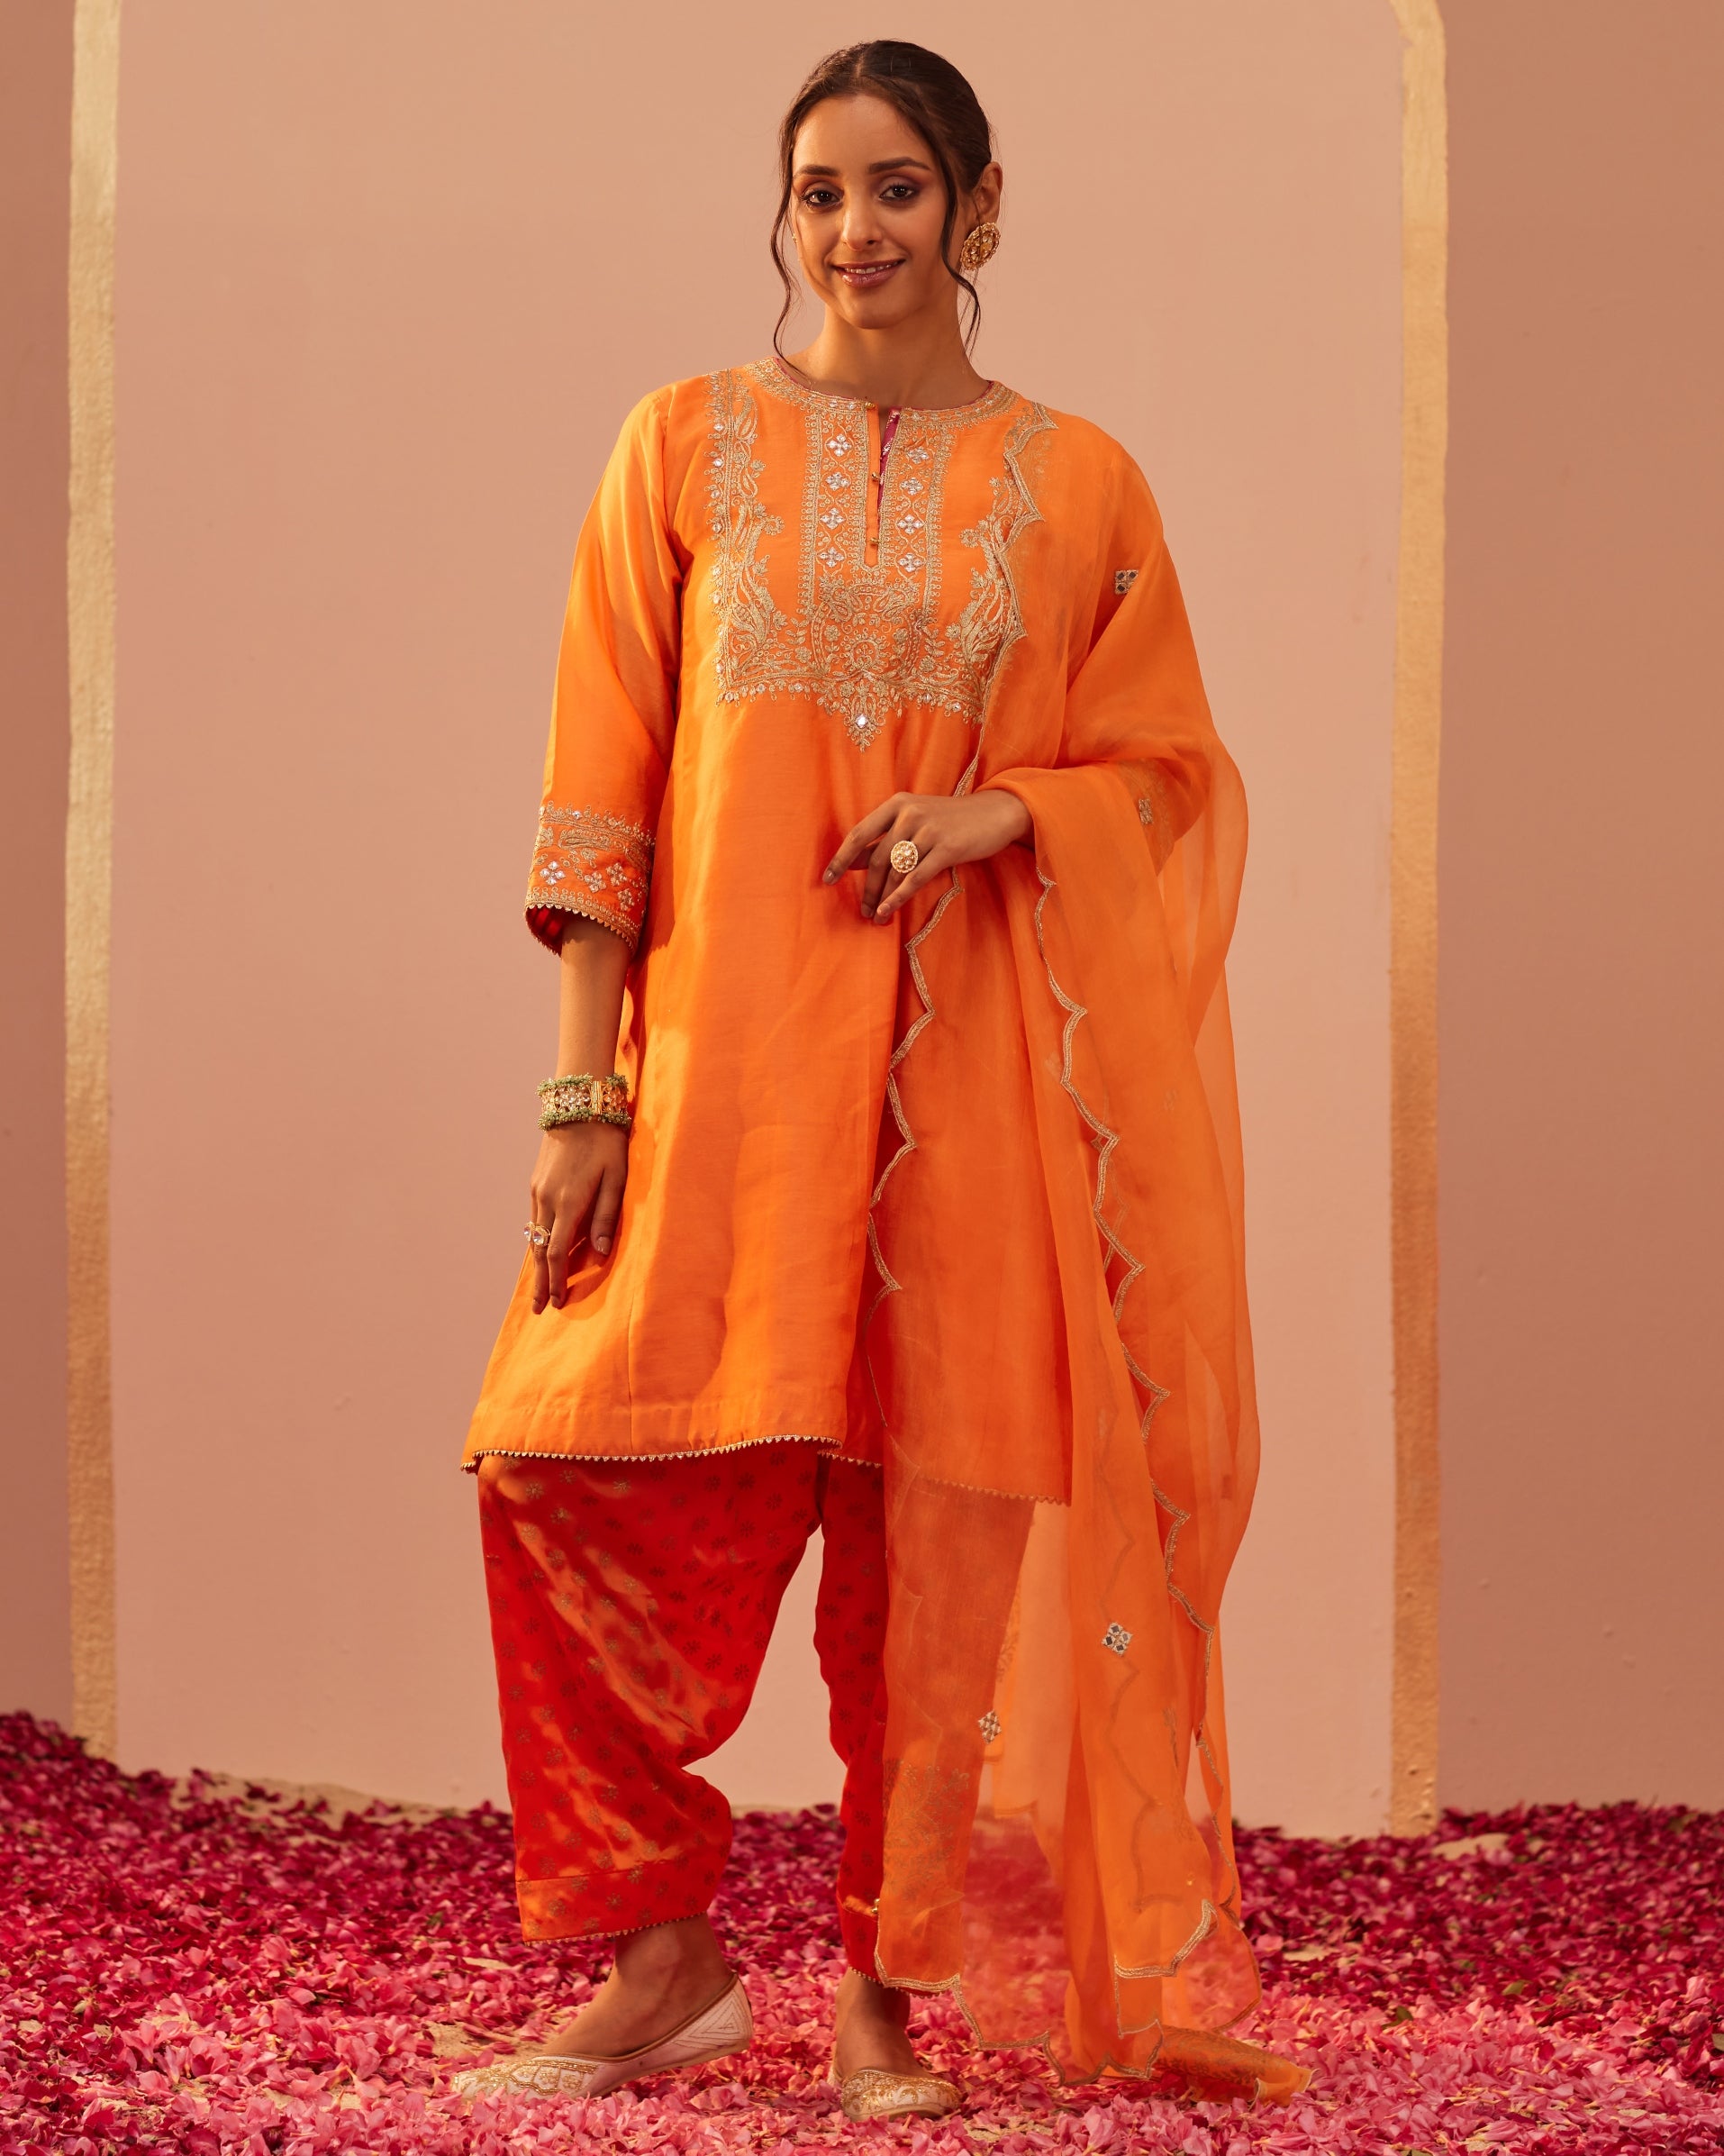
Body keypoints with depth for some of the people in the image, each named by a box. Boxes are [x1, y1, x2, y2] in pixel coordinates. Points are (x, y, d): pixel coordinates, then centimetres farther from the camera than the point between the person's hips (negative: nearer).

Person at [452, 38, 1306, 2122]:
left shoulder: (1079, 485, 7)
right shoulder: (689, 446, 6)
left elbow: (1171, 775, 10)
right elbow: (603, 785, 3)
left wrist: (1004, 808, -12)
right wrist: (583, 1093, -4)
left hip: (972, 1074, 0)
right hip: (725, 1046, 0)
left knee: (942, 1521, 1)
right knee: (586, 1480, -8)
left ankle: (897, 1987, 14)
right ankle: (667, 1957, 9)